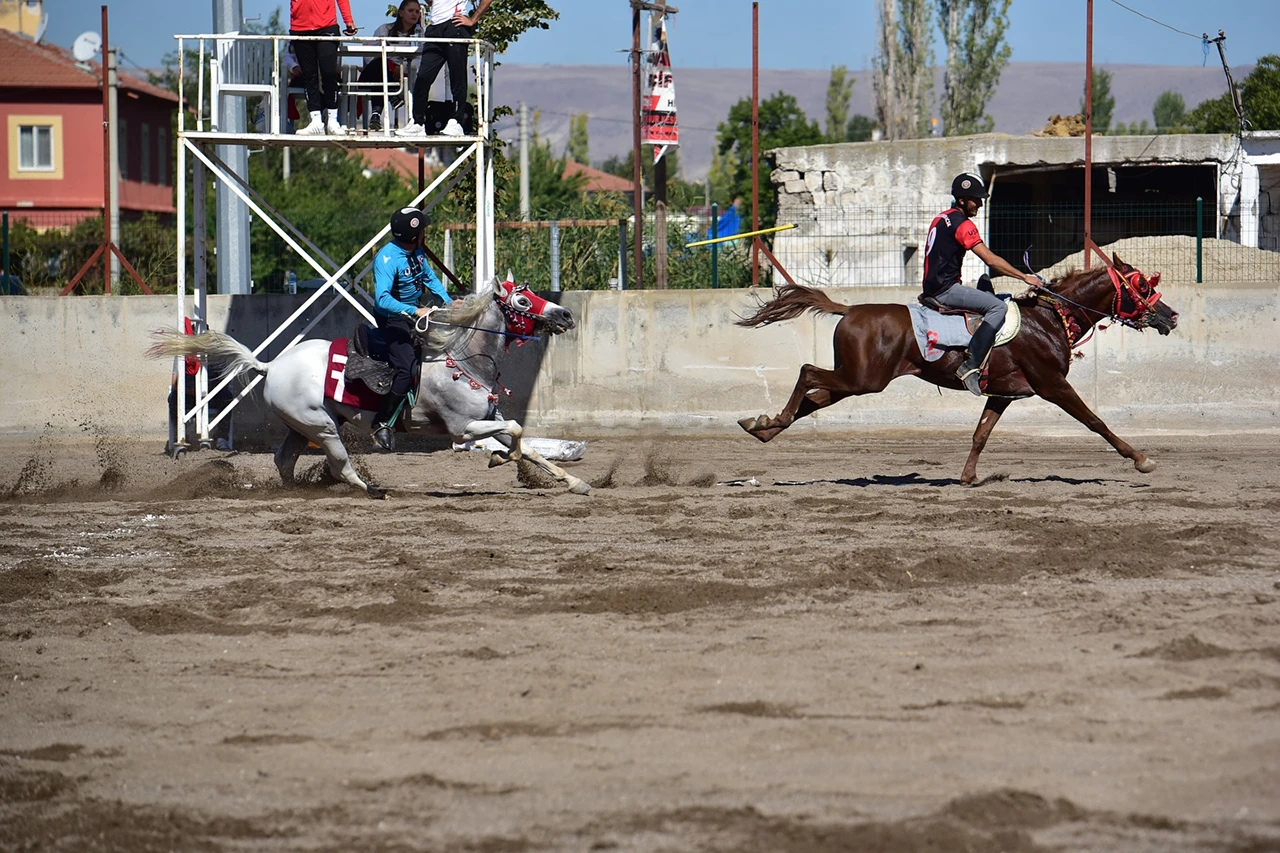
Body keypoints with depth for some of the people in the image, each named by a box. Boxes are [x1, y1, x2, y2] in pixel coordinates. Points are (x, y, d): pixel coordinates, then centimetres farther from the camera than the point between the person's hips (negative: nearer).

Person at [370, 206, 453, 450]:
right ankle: (381, 424, -12)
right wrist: (415, 311, -44)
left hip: (416, 313, 9)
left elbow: (429, 278, 17)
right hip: (393, 320, -9)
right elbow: (382, 299, -36)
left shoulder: (417, 251, 0)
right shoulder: (387, 259, -26)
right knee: (407, 370, -21)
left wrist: (448, 301, 4)